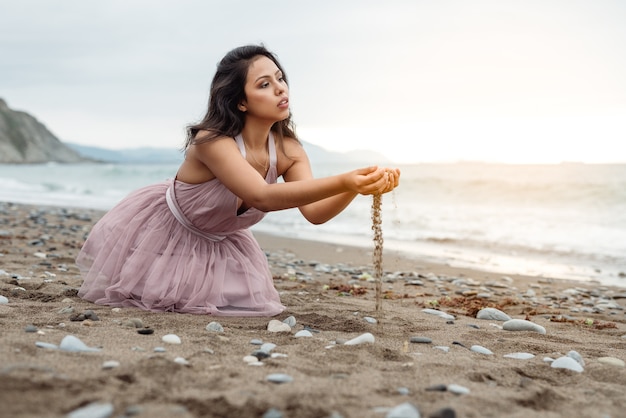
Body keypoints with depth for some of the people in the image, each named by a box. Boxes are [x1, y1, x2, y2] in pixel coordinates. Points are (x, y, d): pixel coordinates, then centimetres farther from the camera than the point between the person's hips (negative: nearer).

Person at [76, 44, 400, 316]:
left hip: (219, 244, 5)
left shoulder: (288, 149, -20)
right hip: (162, 229, -5)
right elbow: (262, 197, -52)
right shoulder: (212, 141, -38)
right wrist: (341, 182, -63)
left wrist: (355, 188, -51)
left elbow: (314, 212, -31)